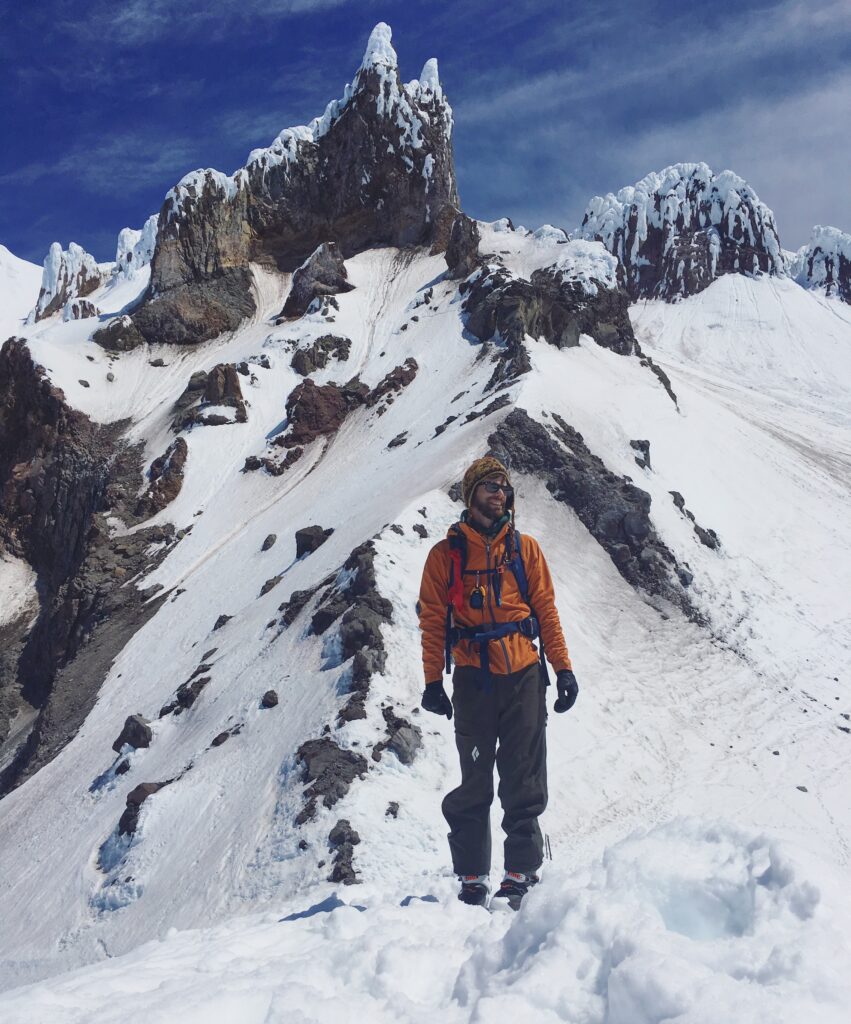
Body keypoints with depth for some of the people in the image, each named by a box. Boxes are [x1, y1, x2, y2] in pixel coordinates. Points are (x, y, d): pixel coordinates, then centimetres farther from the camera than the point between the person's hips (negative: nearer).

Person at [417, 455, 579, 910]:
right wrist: (433, 681, -3)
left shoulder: (525, 548, 10)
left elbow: (546, 609, 10)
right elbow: (433, 620, 4)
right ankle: (472, 877, 12)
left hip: (524, 676, 1)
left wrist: (563, 667, 4)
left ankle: (521, 871, 11)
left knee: (523, 780, 2)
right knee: (474, 781, 4)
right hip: (473, 679, -1)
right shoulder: (446, 554, 5)